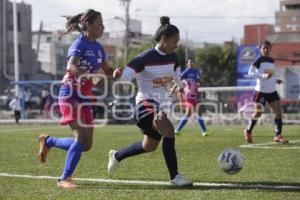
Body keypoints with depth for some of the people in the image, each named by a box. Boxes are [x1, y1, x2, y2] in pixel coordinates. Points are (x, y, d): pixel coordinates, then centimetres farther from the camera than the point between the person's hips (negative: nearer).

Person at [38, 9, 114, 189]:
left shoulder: (98, 47, 10)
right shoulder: (79, 44, -13)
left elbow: (107, 70, 22)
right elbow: (71, 67, -31)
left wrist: (116, 72, -2)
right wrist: (87, 76, -50)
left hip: (84, 98, 8)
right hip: (70, 95, -8)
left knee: (86, 145, 5)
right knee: (82, 136, -21)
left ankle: (48, 141, 27)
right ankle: (65, 179, -12)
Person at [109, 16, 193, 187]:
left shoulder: (172, 58, 3)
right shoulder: (145, 58, -17)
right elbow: (127, 74, -26)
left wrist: (179, 87, 37)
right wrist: (119, 74, -47)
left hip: (163, 105, 8)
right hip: (146, 103, -8)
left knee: (150, 146, 21)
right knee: (168, 130, -32)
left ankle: (116, 156, 47)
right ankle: (175, 176, -24)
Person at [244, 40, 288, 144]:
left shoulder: (272, 60, 11)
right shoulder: (259, 60, -10)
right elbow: (250, 72, -19)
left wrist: (276, 80, 7)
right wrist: (264, 76, -27)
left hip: (272, 91, 6)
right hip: (261, 91, -6)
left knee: (278, 111, -4)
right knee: (258, 113, -2)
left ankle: (278, 136, 0)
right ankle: (248, 131, 22)